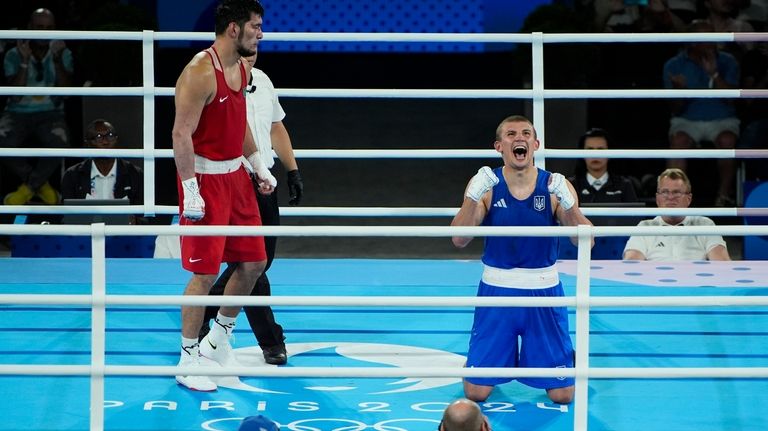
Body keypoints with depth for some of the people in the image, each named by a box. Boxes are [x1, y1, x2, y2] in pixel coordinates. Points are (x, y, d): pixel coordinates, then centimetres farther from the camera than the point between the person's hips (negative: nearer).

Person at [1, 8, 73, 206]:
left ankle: (28, 188, -10)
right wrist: (24, 62, -22)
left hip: (50, 114, 0)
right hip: (18, 113, 0)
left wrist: (57, 60, -25)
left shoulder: (63, 54, 1)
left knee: (59, 144, -35)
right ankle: (40, 183, -6)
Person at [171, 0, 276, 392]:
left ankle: (219, 340, 29)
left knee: (253, 262, 12)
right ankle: (188, 361, 7)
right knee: (205, 273, -5)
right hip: (206, 178, -9)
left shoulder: (243, 68, 8)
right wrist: (190, 191, -24)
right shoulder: (200, 73, -20)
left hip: (236, 174, 9)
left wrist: (258, 165, 19)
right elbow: (181, 133, -21)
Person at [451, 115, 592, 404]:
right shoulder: (485, 185, -6)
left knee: (562, 395, 4)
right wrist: (473, 196, -28)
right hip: (496, 289, 0)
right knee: (476, 392, 2)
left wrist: (568, 203, -31)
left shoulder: (556, 187, -6)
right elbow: (460, 240, -15)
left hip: (544, 291, 0)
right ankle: (505, 359, 34)